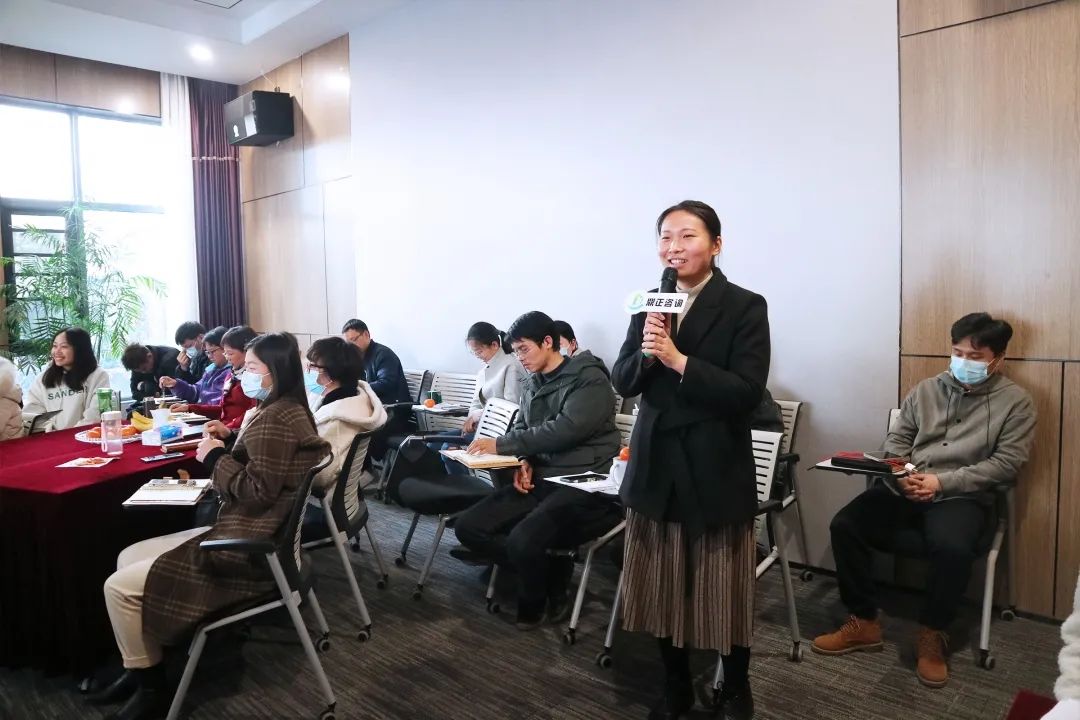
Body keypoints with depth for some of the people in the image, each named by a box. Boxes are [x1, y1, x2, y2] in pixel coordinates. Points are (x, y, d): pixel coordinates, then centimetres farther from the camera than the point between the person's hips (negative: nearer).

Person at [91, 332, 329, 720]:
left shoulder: (274, 419, -21)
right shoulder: (289, 411, 11)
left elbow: (258, 493, -24)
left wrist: (216, 458, -12)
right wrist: (225, 445, 4)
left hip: (246, 551, -11)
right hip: (250, 536, 11)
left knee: (120, 587, -6)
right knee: (128, 558, 16)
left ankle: (151, 687, 13)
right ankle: (139, 668, 23)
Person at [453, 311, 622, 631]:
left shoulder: (589, 378, -10)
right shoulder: (530, 385, 13)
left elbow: (565, 430, -22)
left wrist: (501, 445, -20)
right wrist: (523, 462, -6)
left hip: (583, 483, -8)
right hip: (540, 479, 8)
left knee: (523, 539, -30)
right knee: (468, 527, -7)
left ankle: (533, 607, 3)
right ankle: (548, 565, 1)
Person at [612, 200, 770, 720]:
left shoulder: (745, 307, -7)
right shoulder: (649, 305, 6)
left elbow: (747, 392, -16)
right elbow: (622, 383, 4)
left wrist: (678, 359, -23)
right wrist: (646, 352, -16)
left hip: (717, 468, -4)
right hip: (655, 463, 4)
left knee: (723, 588, 9)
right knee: (664, 586, 14)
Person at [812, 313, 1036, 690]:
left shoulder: (1016, 402, 5)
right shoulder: (926, 389, 14)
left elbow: (1006, 464, -4)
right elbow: (896, 440, 13)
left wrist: (941, 482, -14)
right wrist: (900, 475, -9)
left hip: (962, 496, -3)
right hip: (905, 487, 4)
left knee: (952, 547, -36)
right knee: (844, 525, -19)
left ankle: (931, 634, -8)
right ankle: (864, 623, -3)